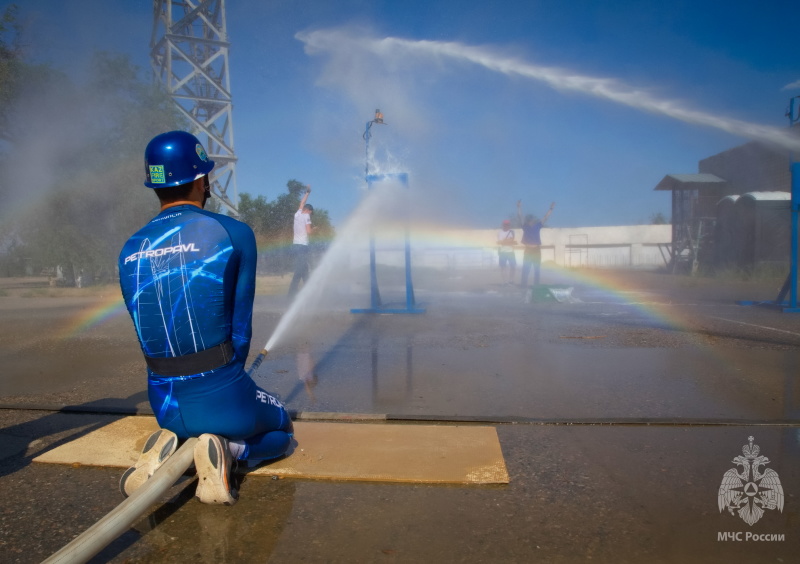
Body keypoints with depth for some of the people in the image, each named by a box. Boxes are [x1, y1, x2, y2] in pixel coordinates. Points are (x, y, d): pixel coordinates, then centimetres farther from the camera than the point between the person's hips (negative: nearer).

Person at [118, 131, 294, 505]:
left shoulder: (130, 251, 4)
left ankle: (169, 449, 5)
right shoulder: (233, 233, -9)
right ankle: (226, 449, -5)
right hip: (221, 398, -5)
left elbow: (147, 332, 10)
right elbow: (241, 323, -6)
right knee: (281, 431, 26)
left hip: (163, 403, 5)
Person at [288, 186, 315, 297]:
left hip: (295, 245, 8)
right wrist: (313, 228, 7)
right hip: (302, 246, -8)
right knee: (299, 271, -10)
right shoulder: (306, 216, -6)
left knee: (304, 270, 15)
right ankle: (292, 293, -14)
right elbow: (308, 232, -14)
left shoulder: (297, 214, 13)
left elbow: (302, 203, 31)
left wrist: (307, 193, 41)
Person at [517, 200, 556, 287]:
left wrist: (551, 208, -3)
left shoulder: (538, 225, 3)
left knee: (537, 269, 7)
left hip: (536, 250, 2)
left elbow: (545, 217, 3)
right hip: (528, 250, -2)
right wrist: (519, 207, -16)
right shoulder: (525, 226, 1)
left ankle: (536, 285, 15)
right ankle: (524, 285, -1)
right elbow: (519, 216, -6)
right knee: (525, 269, -3)